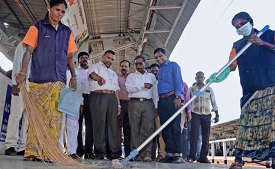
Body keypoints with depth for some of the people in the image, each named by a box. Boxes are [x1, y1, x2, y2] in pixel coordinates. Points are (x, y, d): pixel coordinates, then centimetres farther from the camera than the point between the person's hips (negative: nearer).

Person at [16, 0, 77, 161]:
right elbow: (28, 51, -3)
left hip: (59, 80, 3)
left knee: (55, 117, 0)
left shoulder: (67, 32, 17)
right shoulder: (37, 27, 6)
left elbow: (70, 56, 19)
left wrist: (74, 76, 9)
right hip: (38, 79, -3)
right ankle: (33, 151, 0)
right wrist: (23, 72, -17)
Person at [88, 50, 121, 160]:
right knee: (99, 124, -8)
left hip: (112, 98, 5)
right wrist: (100, 78, -36)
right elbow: (93, 74, -12)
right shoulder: (95, 66, 13)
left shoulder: (113, 73, 30)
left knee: (113, 124, 0)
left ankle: (115, 151, 1)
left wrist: (118, 104, 13)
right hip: (98, 97, -5)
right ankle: (100, 152, -5)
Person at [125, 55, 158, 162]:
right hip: (134, 103, 0)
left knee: (148, 129, -7)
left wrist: (156, 105, 2)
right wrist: (143, 85, -5)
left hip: (148, 103, 1)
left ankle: (146, 154, -6)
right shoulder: (131, 76, 17)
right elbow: (129, 88, -2)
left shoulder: (151, 76, 20)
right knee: (135, 129, -3)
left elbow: (155, 91, 12)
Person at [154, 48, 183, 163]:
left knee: (175, 126, -9)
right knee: (165, 128, 3)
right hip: (161, 100, 7)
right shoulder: (159, 70, 25)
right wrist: (157, 104, 11)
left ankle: (177, 154, -7)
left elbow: (178, 81, -4)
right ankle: (170, 153, 6)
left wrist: (178, 97, -17)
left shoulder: (173, 65, 7)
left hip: (172, 98, -6)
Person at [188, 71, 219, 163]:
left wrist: (217, 115, 7)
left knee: (206, 137, 3)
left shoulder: (209, 89, 13)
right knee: (194, 135, -12)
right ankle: (192, 156, -9)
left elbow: (214, 102, 13)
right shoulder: (191, 89, 7)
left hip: (207, 115, 2)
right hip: (195, 114, -2)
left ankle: (203, 157, 9)